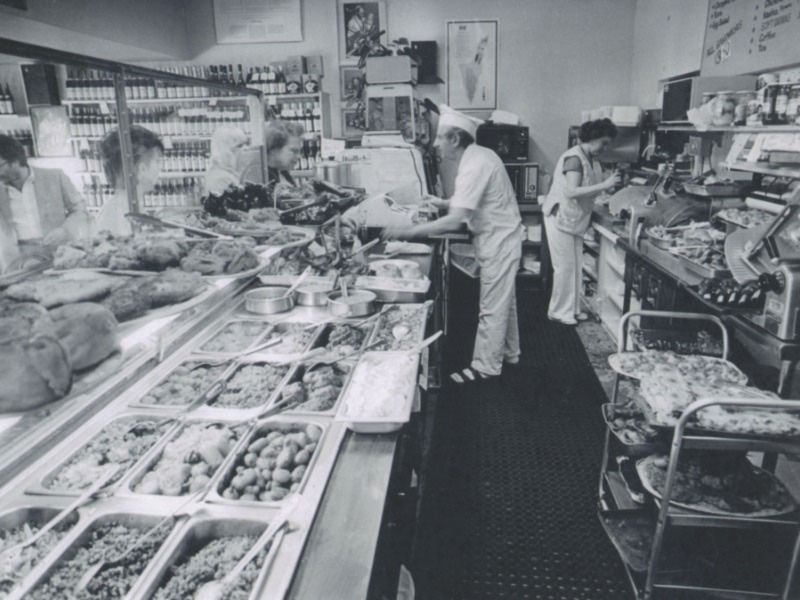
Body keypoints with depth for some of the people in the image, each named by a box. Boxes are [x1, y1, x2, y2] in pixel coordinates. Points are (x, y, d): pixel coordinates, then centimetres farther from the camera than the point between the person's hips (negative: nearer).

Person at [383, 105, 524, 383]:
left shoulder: (474, 166, -26)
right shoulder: (479, 155, 4)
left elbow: (454, 221, -32)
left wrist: (407, 231, -30)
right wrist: (444, 202, 7)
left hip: (498, 241, -10)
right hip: (501, 237, 10)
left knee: (492, 307, 0)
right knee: (503, 300, 20)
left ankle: (485, 366, 12)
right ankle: (508, 353, 35)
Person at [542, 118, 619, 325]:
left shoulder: (593, 160, 8)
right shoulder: (574, 158, -19)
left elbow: (589, 190, 8)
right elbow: (571, 192, -28)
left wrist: (608, 183, -8)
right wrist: (603, 185, -28)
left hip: (576, 220, 9)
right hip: (561, 218, -9)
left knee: (576, 265, 11)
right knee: (565, 266, -2)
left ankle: (572, 308, 21)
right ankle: (558, 311, 11)